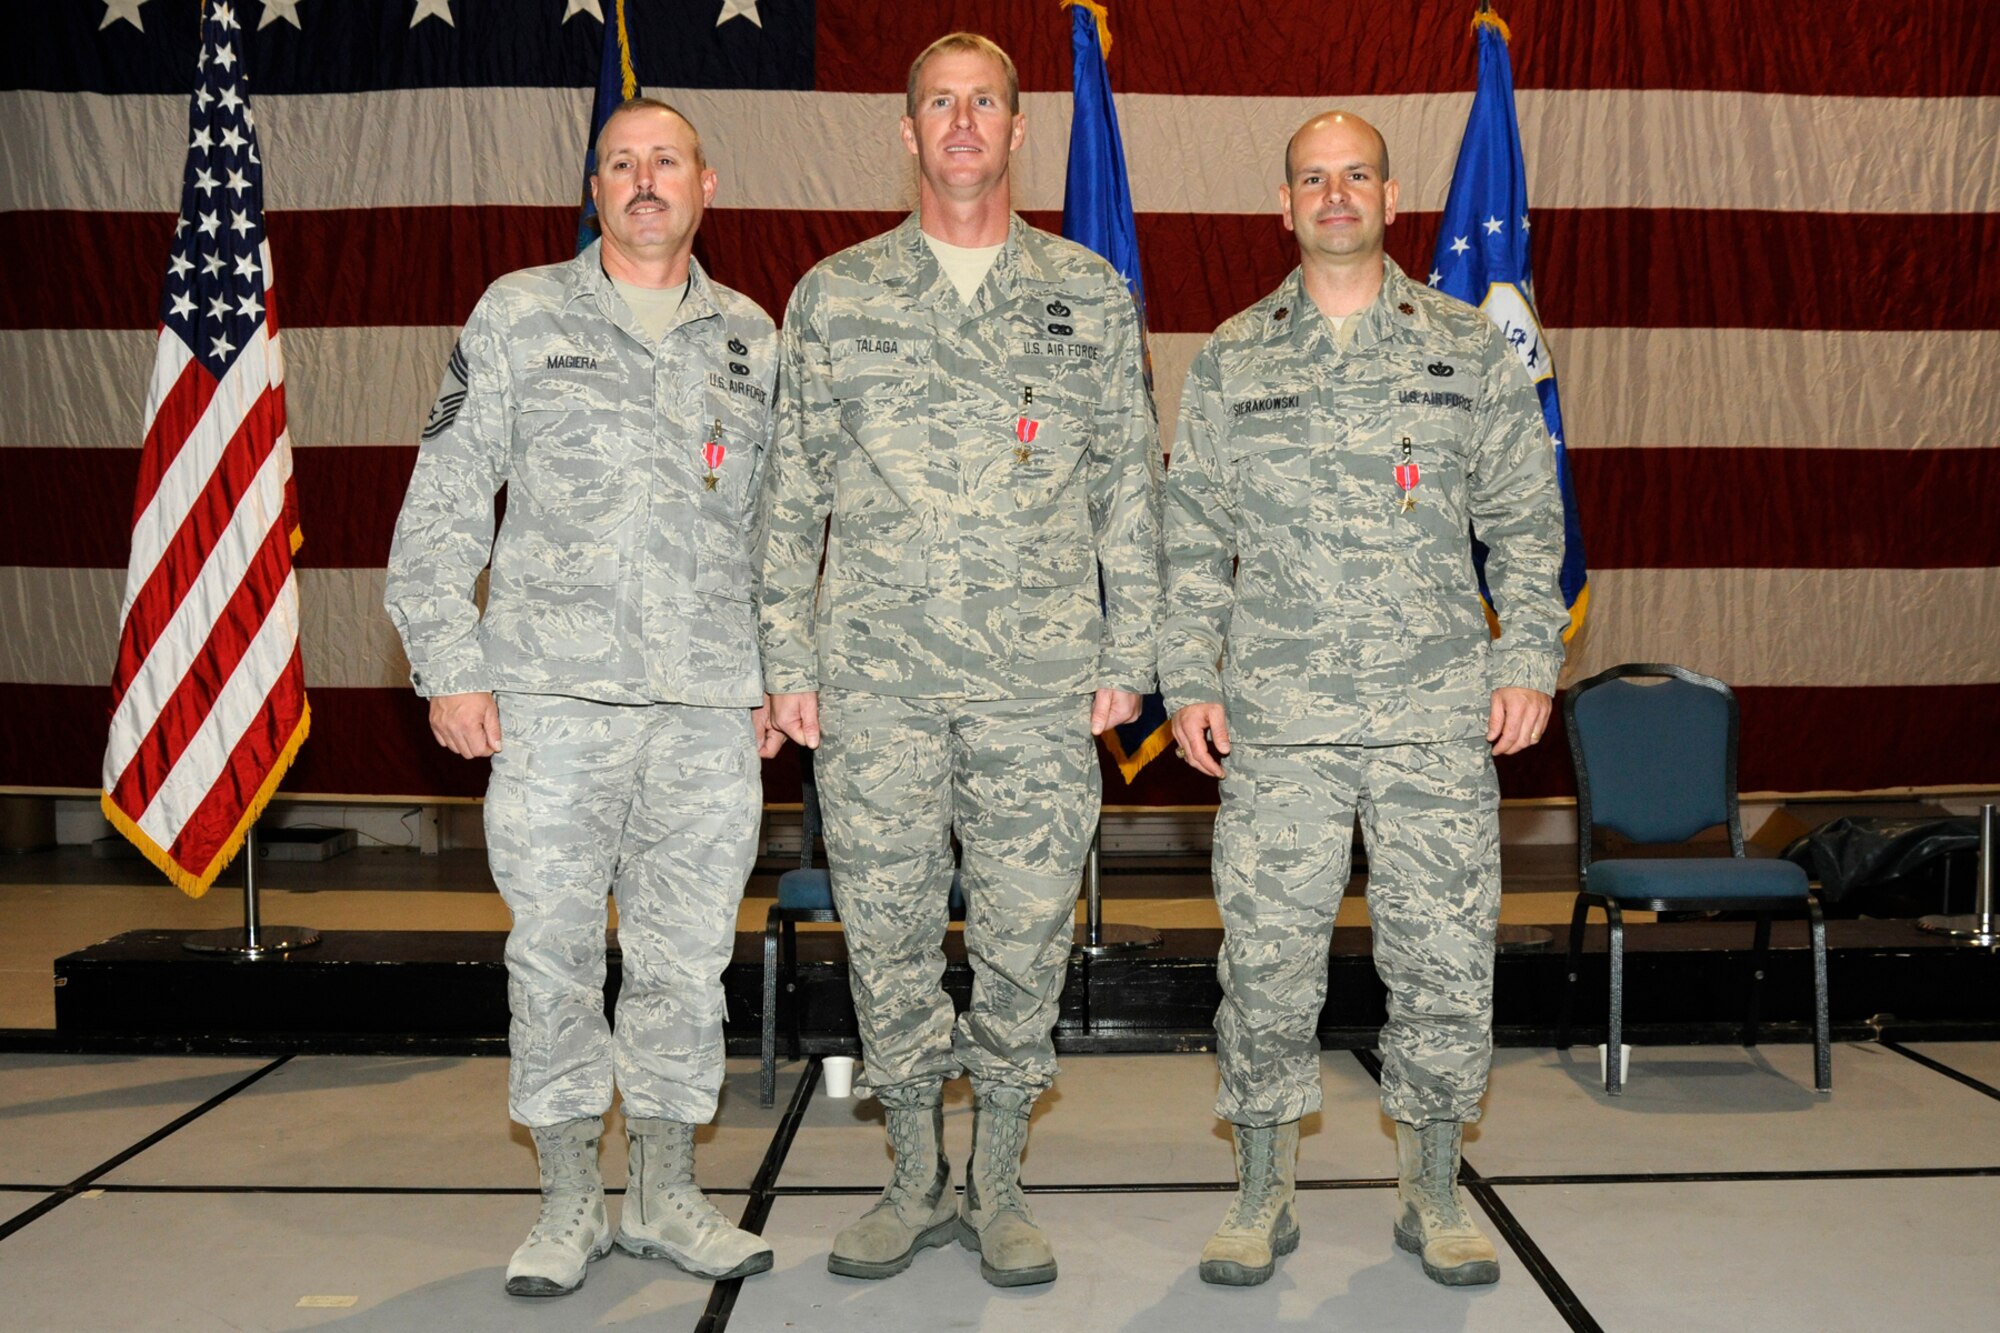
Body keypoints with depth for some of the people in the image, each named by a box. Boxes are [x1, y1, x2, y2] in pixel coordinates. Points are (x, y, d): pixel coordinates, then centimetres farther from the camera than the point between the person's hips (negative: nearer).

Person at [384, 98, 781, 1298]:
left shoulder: (751, 339, 14)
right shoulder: (520, 315, 7)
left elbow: (776, 523, 17)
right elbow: (444, 503, 4)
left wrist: (777, 676, 11)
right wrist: (448, 666, -2)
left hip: (710, 705, 2)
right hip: (554, 698, -2)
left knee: (689, 958, 6)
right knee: (555, 952, 4)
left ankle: (667, 1196, 21)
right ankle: (571, 1205, 19)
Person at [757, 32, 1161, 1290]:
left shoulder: (1093, 295, 10)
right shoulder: (834, 297, 9)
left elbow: (1132, 487, 9)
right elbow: (793, 492, 9)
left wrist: (1128, 656, 3)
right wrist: (787, 660, 3)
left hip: (1041, 680, 0)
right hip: (875, 678, 1)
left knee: (1027, 930, 4)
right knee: (888, 928, 6)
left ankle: (1001, 1184, 21)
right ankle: (918, 1180, 24)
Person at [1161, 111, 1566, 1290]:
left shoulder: (1471, 349, 10)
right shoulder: (1229, 363, 10)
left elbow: (1527, 520, 9)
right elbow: (1194, 537, 10)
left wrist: (1530, 661, -1)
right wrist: (1189, 678, 2)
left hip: (1439, 716, 0)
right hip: (1277, 718, 0)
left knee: (1445, 954, 4)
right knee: (1269, 955, 2)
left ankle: (1435, 1192, 22)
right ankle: (1264, 1193, 19)